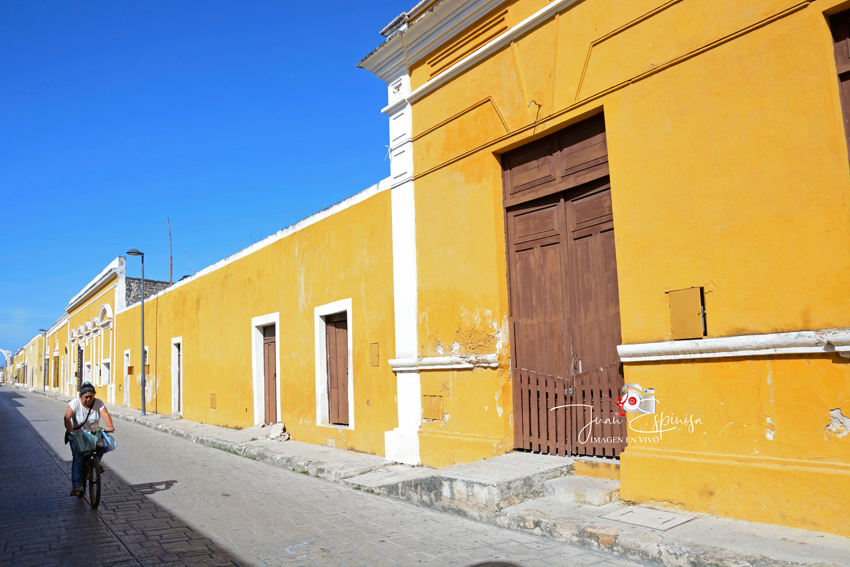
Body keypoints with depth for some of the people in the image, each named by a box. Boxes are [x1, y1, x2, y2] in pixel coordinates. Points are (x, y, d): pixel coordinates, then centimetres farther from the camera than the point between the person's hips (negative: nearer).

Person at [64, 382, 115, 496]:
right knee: (78, 458, -14)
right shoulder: (75, 403, -15)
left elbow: (105, 414, -23)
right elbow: (67, 418, -27)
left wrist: (110, 426, -42)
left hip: (93, 433, 2)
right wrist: (70, 431, -43)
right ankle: (76, 487, -8)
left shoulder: (98, 403, -9)